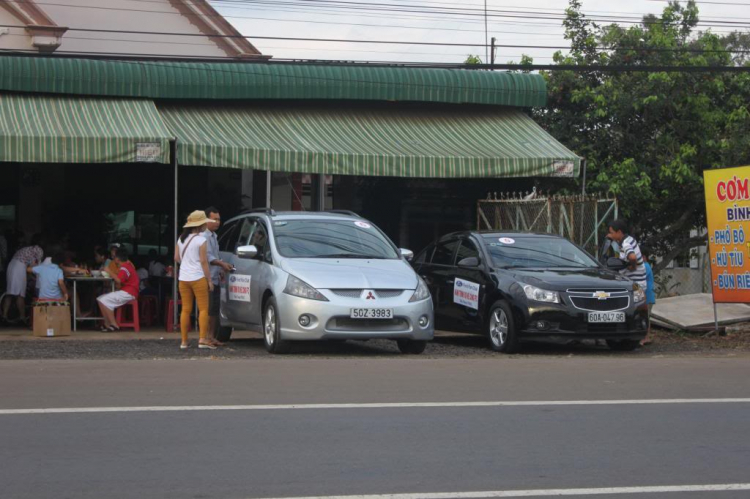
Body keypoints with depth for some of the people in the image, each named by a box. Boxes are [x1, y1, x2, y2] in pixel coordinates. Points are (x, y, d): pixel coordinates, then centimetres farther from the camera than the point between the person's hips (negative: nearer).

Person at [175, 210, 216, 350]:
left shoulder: (181, 239, 9)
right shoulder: (201, 240, -10)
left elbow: (176, 258, 13)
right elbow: (203, 261, -11)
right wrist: (209, 280, -6)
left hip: (183, 278, 6)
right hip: (198, 278, -6)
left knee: (186, 309, 8)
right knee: (203, 309, -1)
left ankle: (184, 341, 8)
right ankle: (203, 339, -9)